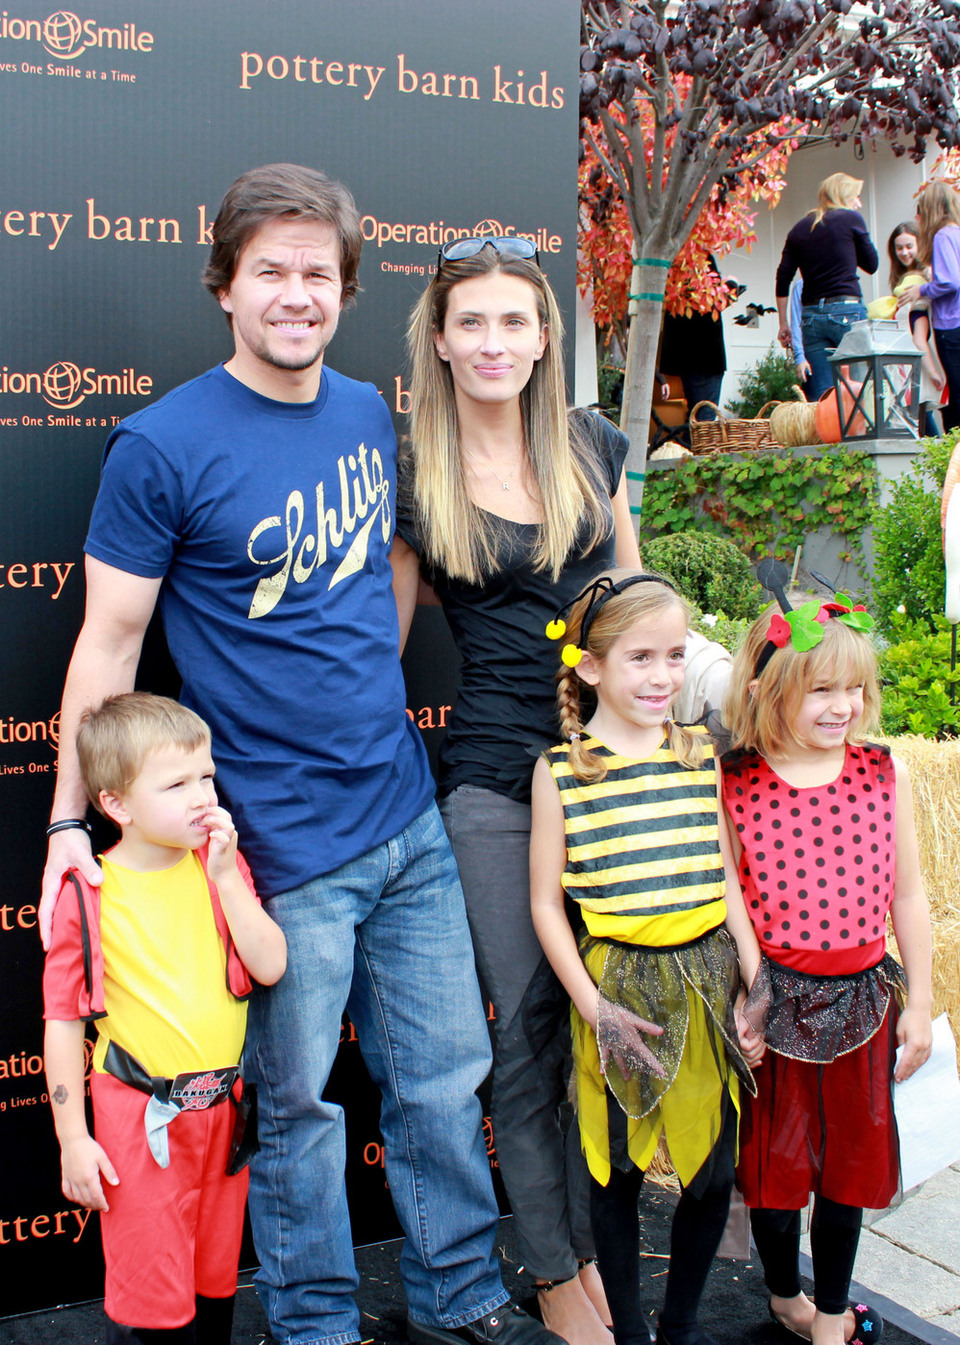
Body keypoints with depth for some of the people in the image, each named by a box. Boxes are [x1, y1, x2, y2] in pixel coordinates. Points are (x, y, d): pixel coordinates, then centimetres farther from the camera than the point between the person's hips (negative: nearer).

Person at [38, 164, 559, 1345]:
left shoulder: (367, 412, 7)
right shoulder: (162, 445, -11)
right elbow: (108, 644, -8)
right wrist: (70, 818, -11)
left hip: (406, 814, 6)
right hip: (283, 843, -5)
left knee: (445, 1074, 15)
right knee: (299, 1105, 9)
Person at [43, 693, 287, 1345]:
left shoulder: (221, 868, 1)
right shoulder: (87, 895, -11)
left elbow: (271, 967, -8)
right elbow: (63, 1020, -5)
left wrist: (225, 875, -15)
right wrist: (72, 1138, -5)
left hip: (226, 1104, 4)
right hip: (141, 1117, -4)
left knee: (218, 1275, 18)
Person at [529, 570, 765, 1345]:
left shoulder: (699, 757, 4)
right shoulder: (561, 772, -7)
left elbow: (726, 880, 10)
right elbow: (547, 904, -4)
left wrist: (754, 987, 5)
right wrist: (594, 1007, -9)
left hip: (709, 979, 3)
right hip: (619, 985, -3)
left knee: (715, 1168, 10)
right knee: (617, 1170, 9)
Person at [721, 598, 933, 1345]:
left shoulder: (884, 773, -4)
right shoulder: (734, 786, -11)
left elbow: (907, 896, 4)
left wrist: (919, 1005, 6)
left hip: (862, 999, 2)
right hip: (775, 1003, -2)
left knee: (850, 1159, 15)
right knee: (775, 1159, 12)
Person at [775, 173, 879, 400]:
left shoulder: (800, 229, 13)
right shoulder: (851, 219, 2)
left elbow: (783, 277, 9)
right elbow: (871, 264, 10)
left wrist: (784, 324, 14)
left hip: (811, 315, 4)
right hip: (847, 312, -4)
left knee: (819, 396, 1)